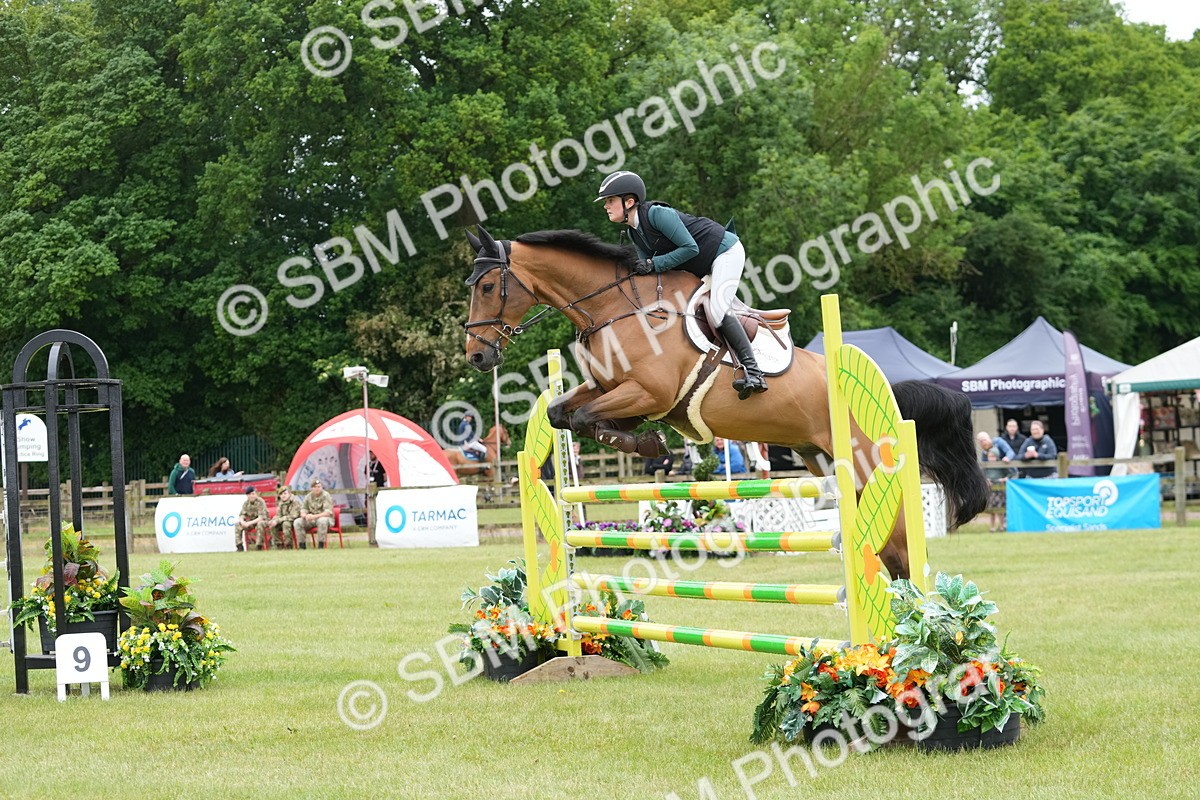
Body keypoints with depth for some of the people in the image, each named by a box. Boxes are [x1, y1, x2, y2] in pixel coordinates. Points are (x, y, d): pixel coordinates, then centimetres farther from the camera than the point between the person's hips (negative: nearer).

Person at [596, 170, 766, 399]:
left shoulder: (657, 214, -27)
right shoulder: (633, 232, 1)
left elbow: (690, 248, -29)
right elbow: (647, 269, 5)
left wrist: (654, 264, -29)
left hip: (725, 252, -10)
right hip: (698, 268, 10)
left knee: (716, 311, -24)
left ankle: (752, 370, -22)